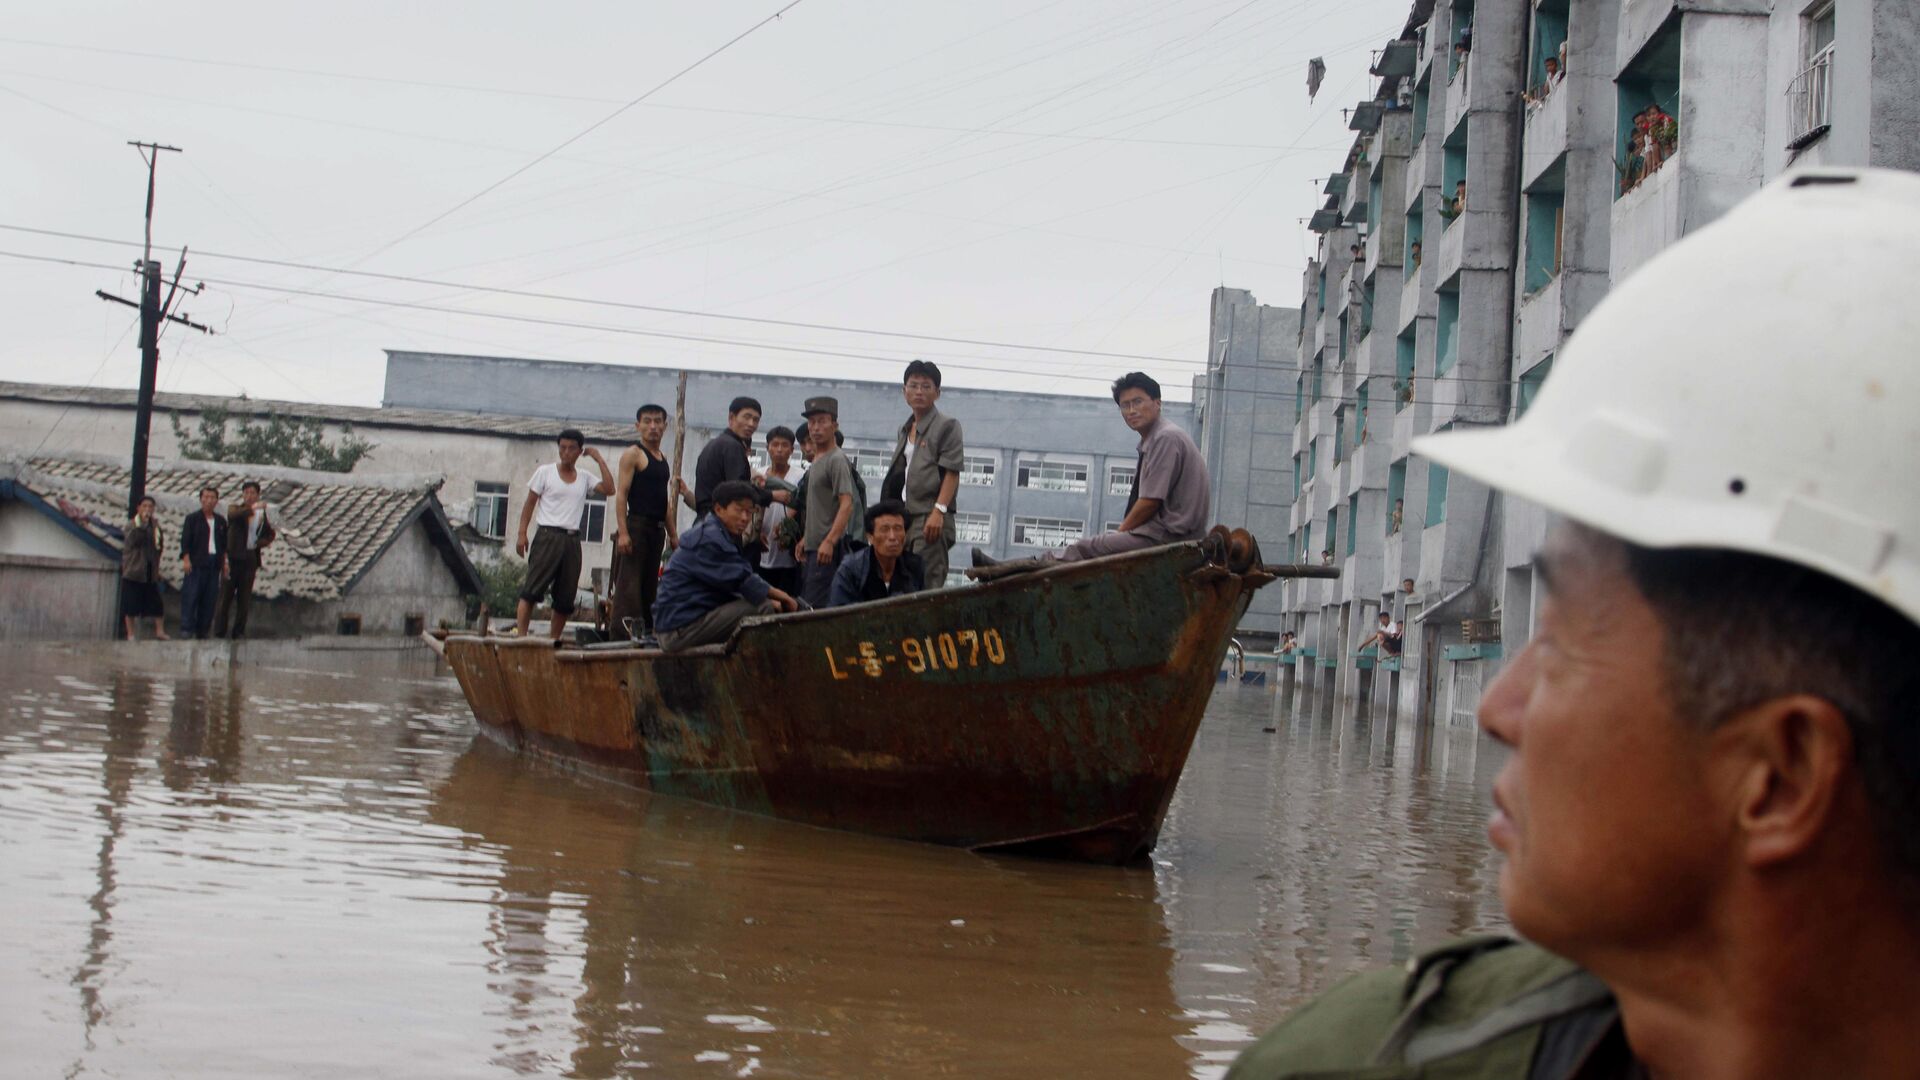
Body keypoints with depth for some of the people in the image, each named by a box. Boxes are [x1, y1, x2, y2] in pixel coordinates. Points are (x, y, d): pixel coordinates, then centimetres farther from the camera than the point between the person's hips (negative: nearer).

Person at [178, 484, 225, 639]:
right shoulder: (192, 519, 4)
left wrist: (224, 562, 8)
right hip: (196, 563, -4)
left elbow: (224, 544, 18)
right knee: (191, 596, -8)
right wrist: (186, 559, -13)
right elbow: (185, 541, -2)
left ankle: (203, 630, 6)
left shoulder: (221, 521, 16)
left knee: (210, 598, 1)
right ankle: (187, 629, -9)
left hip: (214, 563, 4)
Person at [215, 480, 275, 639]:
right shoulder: (235, 508, 1)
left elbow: (270, 534, 20)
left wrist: (260, 543, 0)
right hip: (233, 556, -3)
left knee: (244, 598, 4)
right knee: (226, 595, -3)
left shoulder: (262, 513, 12)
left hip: (250, 559, 3)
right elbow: (234, 515, -24)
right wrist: (252, 508, -38)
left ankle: (239, 632, 10)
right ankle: (219, 631, 1)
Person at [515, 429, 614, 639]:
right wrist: (522, 533, -6)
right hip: (548, 536, -4)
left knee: (565, 598, 4)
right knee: (532, 589, -12)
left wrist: (599, 459, 2)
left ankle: (555, 640, 11)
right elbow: (529, 503, 3)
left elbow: (609, 489, -2)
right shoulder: (545, 472, 4)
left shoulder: (584, 478, 12)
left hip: (572, 540, 4)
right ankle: (520, 635, -16)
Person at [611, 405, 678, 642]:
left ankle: (646, 630, 12)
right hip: (636, 524, -8)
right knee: (629, 582, -12)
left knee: (650, 583, 8)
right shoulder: (632, 455, -3)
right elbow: (621, 494, -11)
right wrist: (622, 532, -20)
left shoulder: (664, 460, 20)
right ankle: (625, 630, -17)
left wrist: (673, 535, 19)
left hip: (657, 528, 8)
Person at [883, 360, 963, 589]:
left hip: (930, 518, -8)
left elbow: (952, 473, -10)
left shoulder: (947, 426, -2)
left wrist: (939, 511, -21)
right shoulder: (905, 430, 20)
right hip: (904, 516, 8)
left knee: (926, 588, -14)